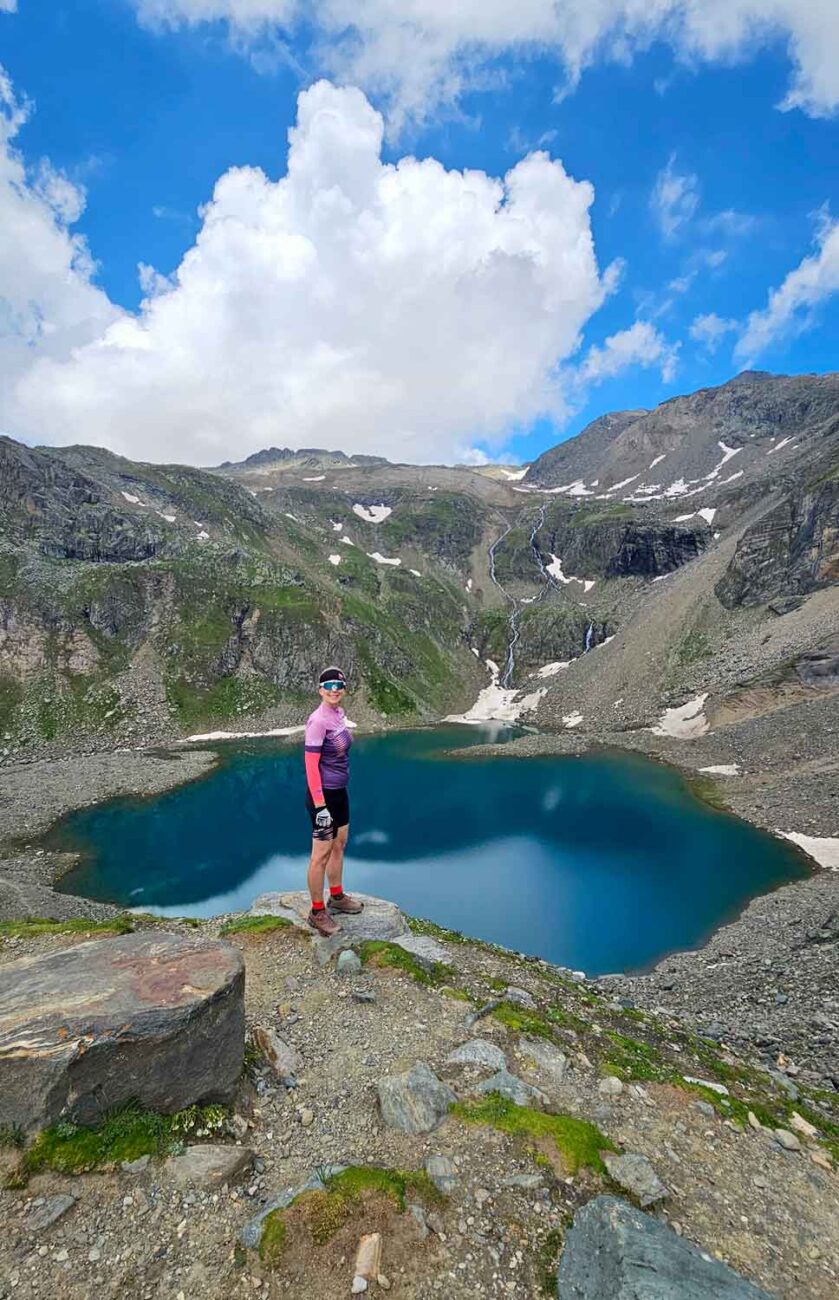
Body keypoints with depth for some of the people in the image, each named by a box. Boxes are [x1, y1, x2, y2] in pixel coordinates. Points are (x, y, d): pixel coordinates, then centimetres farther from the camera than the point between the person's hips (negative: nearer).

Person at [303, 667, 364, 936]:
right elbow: (311, 764, -21)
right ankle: (317, 913, 20)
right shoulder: (318, 720, -21)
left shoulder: (339, 714, 4)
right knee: (322, 854, 4)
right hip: (323, 794, -9)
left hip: (340, 792, 9)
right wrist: (319, 805, -22)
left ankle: (337, 897, 41)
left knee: (339, 845, 22)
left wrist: (337, 792, 19)